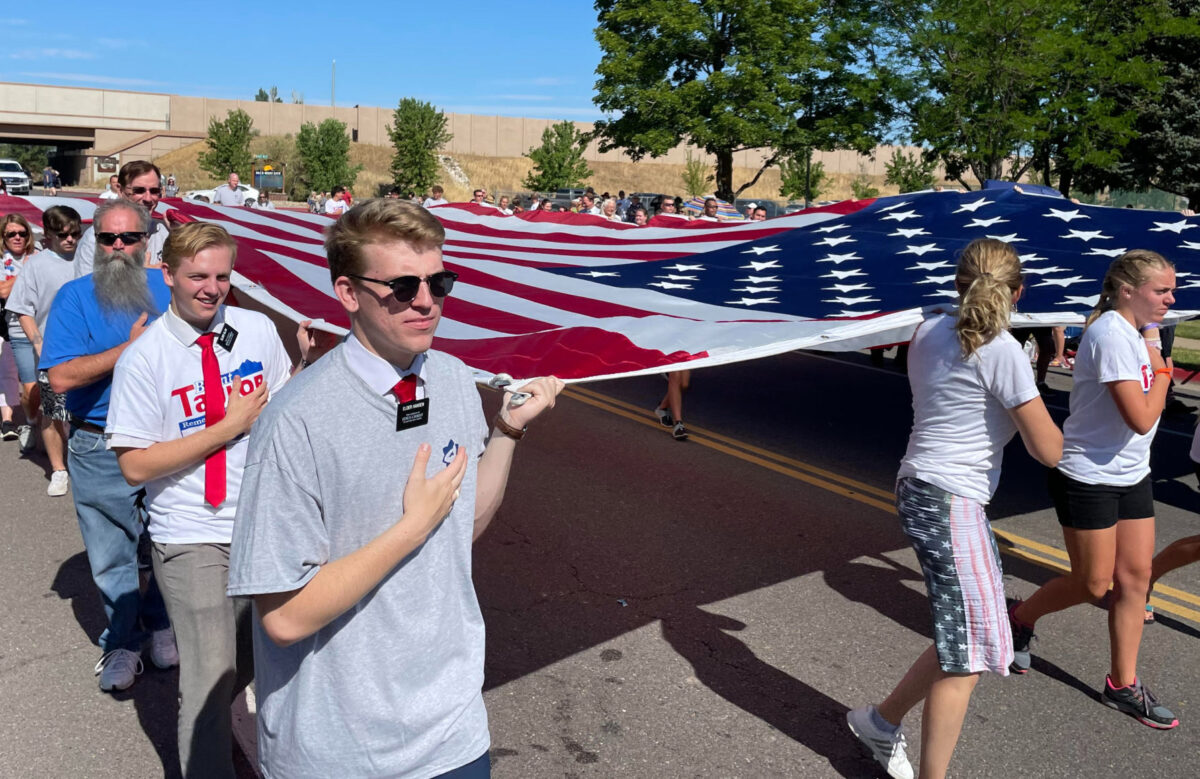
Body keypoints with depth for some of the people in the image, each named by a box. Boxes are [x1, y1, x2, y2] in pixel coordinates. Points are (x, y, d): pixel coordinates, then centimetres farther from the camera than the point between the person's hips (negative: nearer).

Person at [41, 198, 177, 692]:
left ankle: (162, 626, 33)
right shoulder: (74, 297, -4)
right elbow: (61, 377, -15)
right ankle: (121, 642, 27)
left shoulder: (167, 288, 3)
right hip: (99, 452, -1)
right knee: (111, 556, 9)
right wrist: (129, 348, -18)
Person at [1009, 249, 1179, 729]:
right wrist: (1161, 371, -12)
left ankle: (1123, 685, 20)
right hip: (1088, 478, -9)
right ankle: (1019, 619, 30)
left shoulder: (1136, 331, 8)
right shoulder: (1112, 335, -22)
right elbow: (1141, 418, -24)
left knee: (1134, 577, 9)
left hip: (1131, 475, 9)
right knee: (1093, 583, 4)